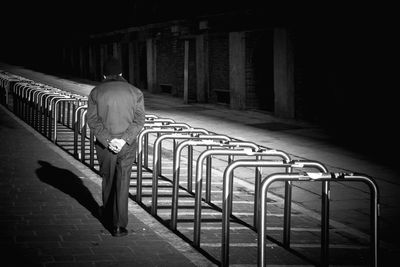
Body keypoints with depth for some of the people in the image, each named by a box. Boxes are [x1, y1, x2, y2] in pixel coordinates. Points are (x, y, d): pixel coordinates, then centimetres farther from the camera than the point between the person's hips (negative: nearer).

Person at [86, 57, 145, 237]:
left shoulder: (96, 92, 0)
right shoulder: (135, 92, 1)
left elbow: (92, 119, -9)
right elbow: (139, 120, -7)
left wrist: (107, 140, -13)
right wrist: (124, 140, -14)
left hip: (104, 145, 0)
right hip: (128, 146, 0)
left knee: (107, 180, 20)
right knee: (122, 183, 2)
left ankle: (107, 215, 37)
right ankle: (119, 225, -4)